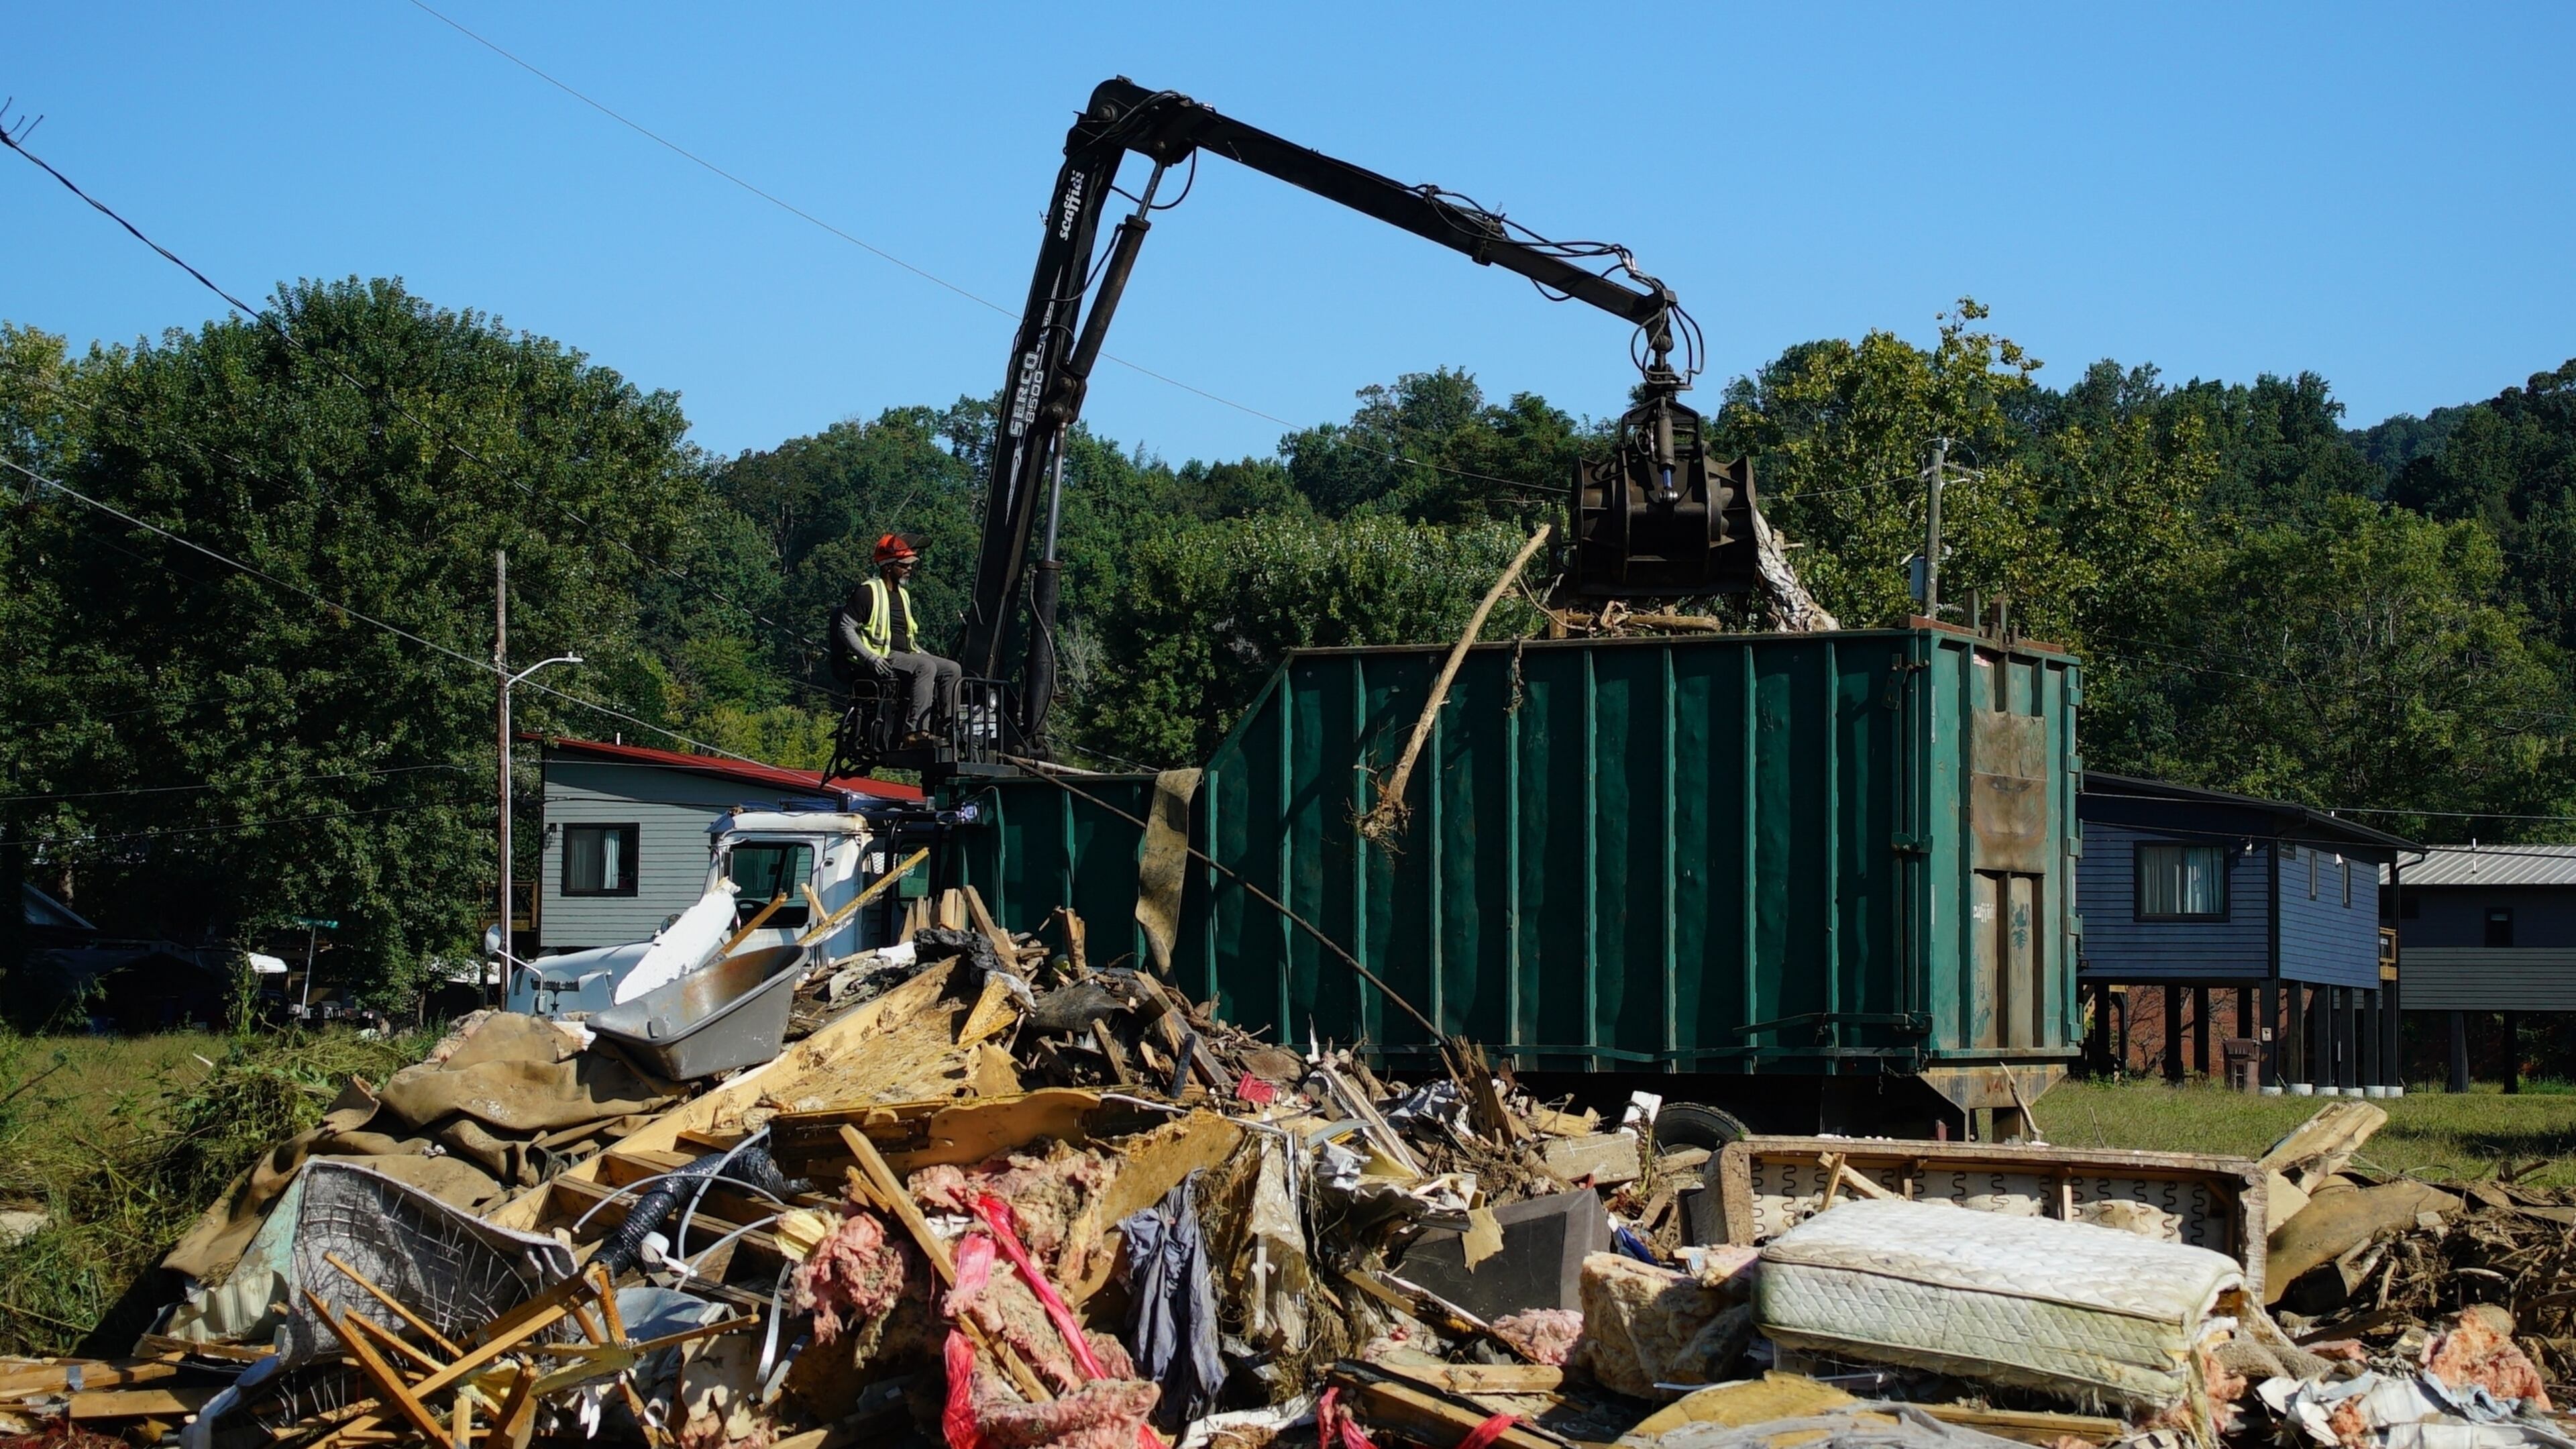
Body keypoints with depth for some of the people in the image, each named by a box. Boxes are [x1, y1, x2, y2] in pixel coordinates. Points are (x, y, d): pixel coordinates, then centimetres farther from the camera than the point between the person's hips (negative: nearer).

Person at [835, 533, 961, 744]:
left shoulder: (903, 595, 23)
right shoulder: (868, 592, -4)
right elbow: (846, 629, -10)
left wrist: (929, 657, 15)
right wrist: (871, 658, -22)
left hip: (904, 656, 8)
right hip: (882, 660, -8)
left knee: (951, 669, -8)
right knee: (925, 667, -32)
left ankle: (948, 728, -14)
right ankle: (915, 731, -40)